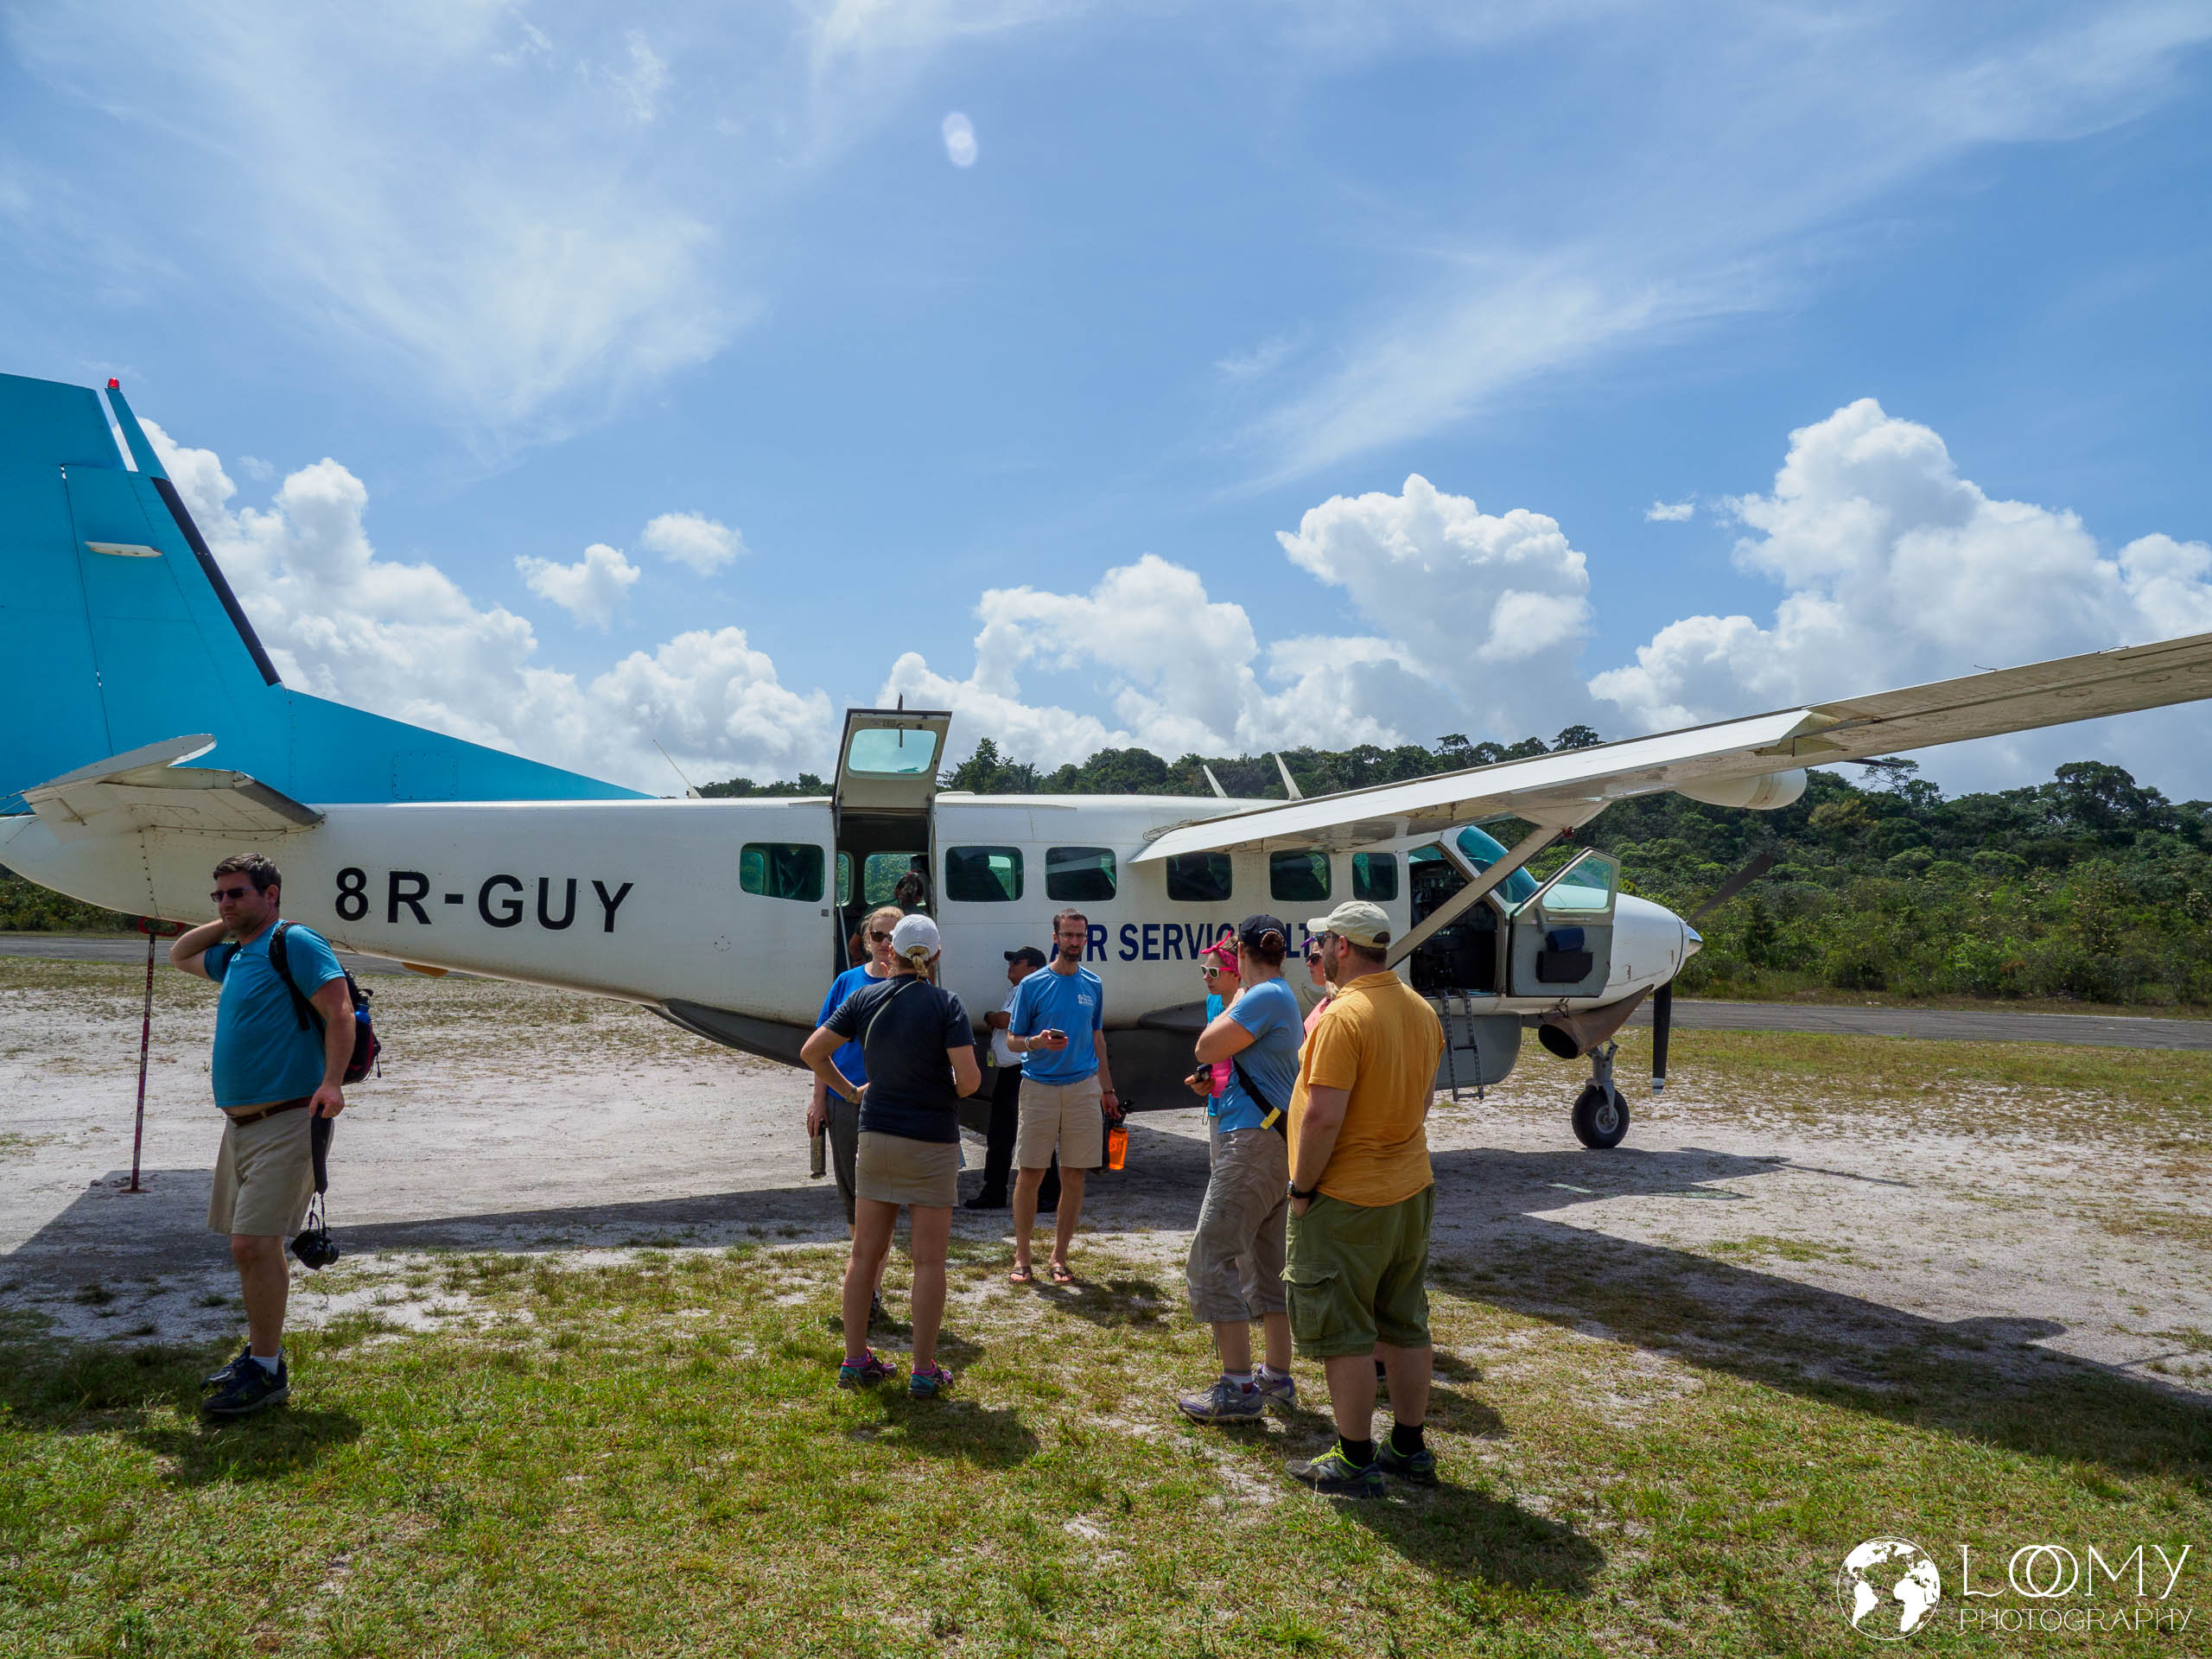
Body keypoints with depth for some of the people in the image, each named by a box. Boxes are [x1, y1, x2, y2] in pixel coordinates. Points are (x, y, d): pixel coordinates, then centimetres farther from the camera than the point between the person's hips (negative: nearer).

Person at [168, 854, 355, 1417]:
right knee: (252, 1245, 15)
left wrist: (331, 1083, -28)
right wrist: (224, 924, 22)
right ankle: (260, 1354, 27)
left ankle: (267, 1372, -2)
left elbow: (340, 1013, -17)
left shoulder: (296, 944, -9)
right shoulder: (233, 956, 18)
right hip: (241, 1122, 9)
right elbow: (179, 953, 39)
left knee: (253, 1244, -12)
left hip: (286, 1121, -9)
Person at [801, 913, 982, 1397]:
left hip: (876, 1136, 4)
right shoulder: (946, 1005, -11)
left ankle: (855, 1360, 19)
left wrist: (850, 1089, 13)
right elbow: (970, 1077, -18)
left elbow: (812, 1051, 1)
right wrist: (954, 1091, 4)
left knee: (866, 1253, 12)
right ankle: (924, 1371, 9)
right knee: (928, 1260, 4)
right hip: (932, 1143, -4)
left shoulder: (865, 999, 0)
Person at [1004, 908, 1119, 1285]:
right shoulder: (1032, 984, -1)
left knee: (1074, 1177, 5)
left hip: (1083, 1089, 3)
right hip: (1039, 1086, -3)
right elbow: (1012, 1040, 1)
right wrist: (1037, 1042, -20)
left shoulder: (1093, 985, 10)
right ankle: (1022, 1256, 12)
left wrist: (1107, 1089, 18)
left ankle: (1059, 1256, 16)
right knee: (1030, 1175, -1)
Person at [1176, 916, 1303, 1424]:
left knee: (1213, 1258, -8)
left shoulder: (1264, 997, -15)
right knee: (1267, 1262, 16)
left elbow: (1207, 1048, -14)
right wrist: (1210, 1082, 16)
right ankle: (1277, 1376, 24)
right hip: (1272, 1141, 11)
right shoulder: (1282, 996, 18)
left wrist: (1235, 1000, -3)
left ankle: (1237, 1388, -6)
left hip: (1253, 1142, -11)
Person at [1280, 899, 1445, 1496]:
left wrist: (1302, 1187, -14)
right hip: (1411, 1190, 9)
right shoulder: (1422, 1011, 6)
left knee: (1344, 1333, 3)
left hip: (1346, 1201, -8)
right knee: (1406, 1325, 16)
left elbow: (1323, 1117, -25)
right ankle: (1410, 1448, 27)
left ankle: (1356, 1460, 12)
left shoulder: (1343, 1016, -22)